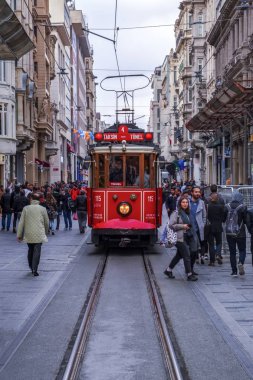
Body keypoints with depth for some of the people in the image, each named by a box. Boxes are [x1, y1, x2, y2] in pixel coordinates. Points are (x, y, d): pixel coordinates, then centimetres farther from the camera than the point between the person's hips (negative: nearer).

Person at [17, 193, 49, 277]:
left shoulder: (26, 208, 1)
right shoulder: (42, 209, 1)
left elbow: (21, 222, 1)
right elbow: (46, 223, 8)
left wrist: (19, 235, 6)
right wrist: (45, 232, 24)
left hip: (28, 234, 2)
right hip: (39, 234, -2)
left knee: (30, 250, 17)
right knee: (37, 251, -3)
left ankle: (31, 267, 25)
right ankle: (34, 269, -11)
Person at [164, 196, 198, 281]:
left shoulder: (188, 213, 14)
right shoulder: (176, 213, -10)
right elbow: (171, 225, -16)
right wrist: (182, 226, -18)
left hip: (187, 238, 8)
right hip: (180, 238, -8)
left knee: (179, 255, 15)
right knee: (187, 255, -8)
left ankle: (168, 270, 28)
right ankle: (189, 275, -1)